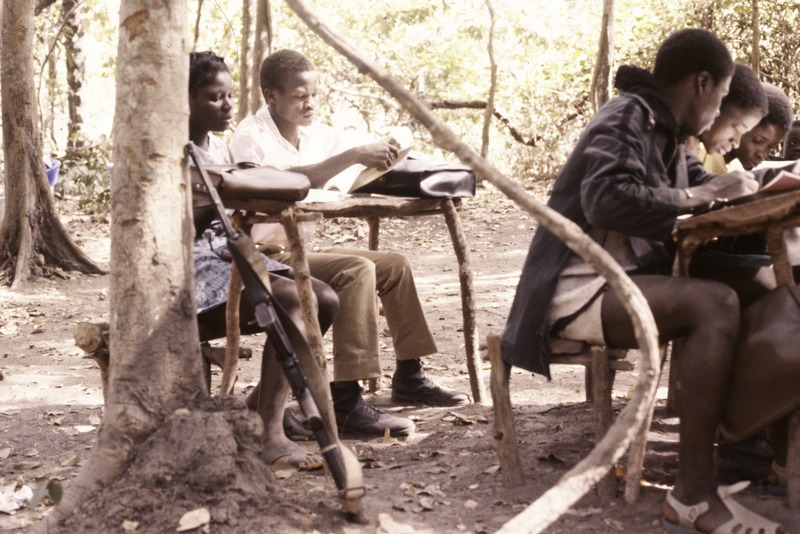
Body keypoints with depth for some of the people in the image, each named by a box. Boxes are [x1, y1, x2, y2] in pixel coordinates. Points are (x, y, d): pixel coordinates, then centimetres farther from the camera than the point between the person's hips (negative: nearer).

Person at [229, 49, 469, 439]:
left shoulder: (314, 134, 9)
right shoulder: (252, 137, -15)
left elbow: (384, 147, 15)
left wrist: (391, 150, -9)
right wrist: (354, 155, -38)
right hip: (267, 258, -9)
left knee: (393, 264, 8)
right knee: (357, 270, -28)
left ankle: (409, 377, 18)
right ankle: (346, 403, -33)